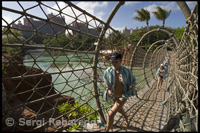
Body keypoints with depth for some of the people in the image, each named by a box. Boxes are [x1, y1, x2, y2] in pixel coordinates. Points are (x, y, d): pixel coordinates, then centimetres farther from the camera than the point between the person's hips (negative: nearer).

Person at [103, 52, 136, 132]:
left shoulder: (126, 71, -22)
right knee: (119, 109, 31)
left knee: (111, 114, -14)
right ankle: (126, 117, 67)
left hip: (123, 96, -4)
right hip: (114, 96, 4)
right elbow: (106, 82, 0)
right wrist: (108, 90, -16)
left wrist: (133, 86, -27)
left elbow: (133, 80, -5)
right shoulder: (108, 71, -18)